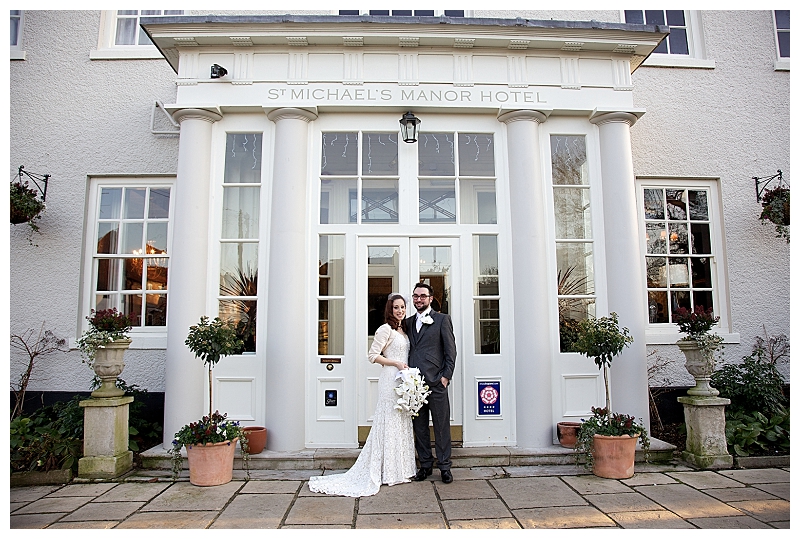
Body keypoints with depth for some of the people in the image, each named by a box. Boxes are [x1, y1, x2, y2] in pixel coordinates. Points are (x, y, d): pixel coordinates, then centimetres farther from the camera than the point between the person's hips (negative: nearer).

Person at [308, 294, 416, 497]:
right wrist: (396, 363, -17)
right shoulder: (385, 329, -9)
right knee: (389, 423, -3)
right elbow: (373, 355, -14)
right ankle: (388, 472, 7)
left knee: (401, 423, 12)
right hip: (390, 379, -8)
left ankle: (399, 468, 21)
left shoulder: (403, 330, 16)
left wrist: (408, 369, 8)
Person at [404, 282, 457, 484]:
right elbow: (407, 351, 17)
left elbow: (450, 350, -1)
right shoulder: (408, 322, 16)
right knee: (419, 427, 11)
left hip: (436, 382, -4)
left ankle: (445, 467, 15)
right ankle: (425, 465, 22)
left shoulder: (442, 319, 2)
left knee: (441, 426, 3)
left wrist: (446, 375, -9)